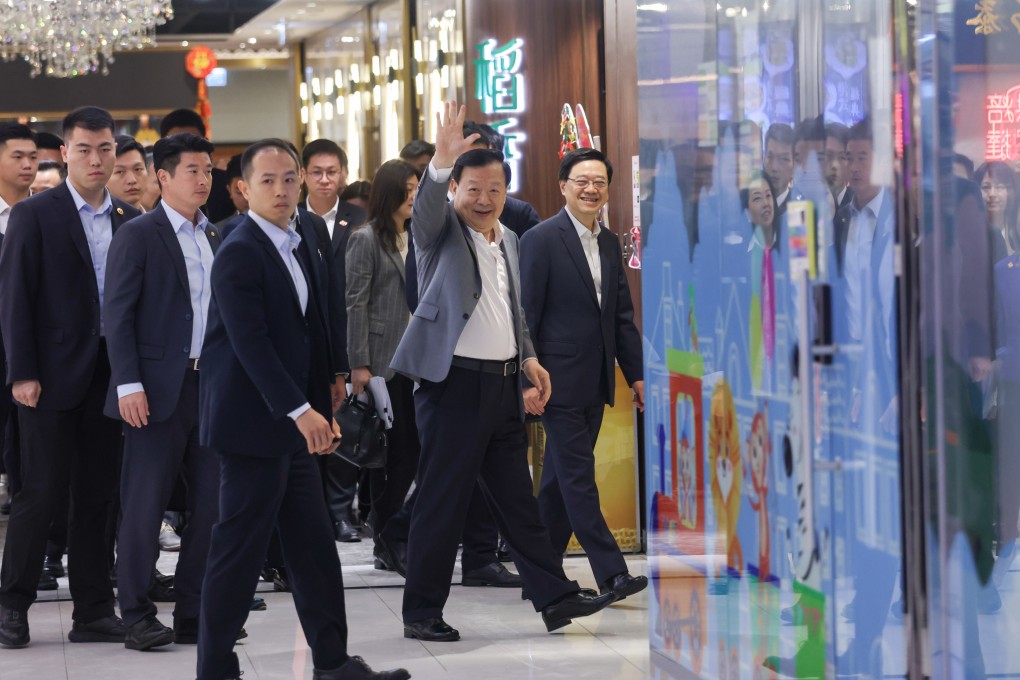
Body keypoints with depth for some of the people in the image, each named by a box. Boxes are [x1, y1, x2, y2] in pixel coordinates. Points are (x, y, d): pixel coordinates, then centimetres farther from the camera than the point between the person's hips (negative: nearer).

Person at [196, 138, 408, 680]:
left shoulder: (305, 240, 12)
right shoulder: (239, 254, -14)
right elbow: (251, 345, -21)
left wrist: (322, 407, 15)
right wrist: (300, 411, -23)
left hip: (293, 421, 9)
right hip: (253, 422, -8)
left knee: (314, 547, 11)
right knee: (239, 551, -3)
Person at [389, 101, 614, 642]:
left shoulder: (508, 239, 16)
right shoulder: (442, 230, -5)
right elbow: (425, 208, -29)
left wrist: (528, 357, 11)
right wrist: (441, 161, -45)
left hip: (503, 384, 7)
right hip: (454, 381, -7)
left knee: (516, 497, 12)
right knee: (442, 501, -2)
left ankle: (555, 597, 16)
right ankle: (421, 612, 5)